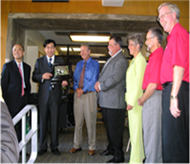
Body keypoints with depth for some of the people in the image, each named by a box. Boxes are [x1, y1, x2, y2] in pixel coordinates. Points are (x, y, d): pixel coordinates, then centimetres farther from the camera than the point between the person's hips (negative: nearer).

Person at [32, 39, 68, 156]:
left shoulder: (61, 61, 9)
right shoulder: (39, 61, 10)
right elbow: (34, 77, 5)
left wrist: (64, 82, -15)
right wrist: (42, 76, -14)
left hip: (56, 95, 0)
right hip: (43, 95, 1)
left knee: (55, 121, 4)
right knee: (43, 121, 6)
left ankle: (54, 147, 16)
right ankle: (43, 147, 18)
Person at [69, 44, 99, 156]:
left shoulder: (95, 64, 2)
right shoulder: (78, 64, 17)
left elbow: (94, 80, -7)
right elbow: (75, 78, 13)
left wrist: (83, 89, -12)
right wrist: (76, 88, -6)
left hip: (89, 94, -4)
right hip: (78, 94, 5)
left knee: (90, 122, 0)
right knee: (78, 122, 8)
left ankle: (92, 147, 11)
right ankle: (77, 145, 19)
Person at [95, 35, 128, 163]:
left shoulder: (121, 60, -12)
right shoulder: (111, 59, 20)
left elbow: (115, 78, -21)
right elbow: (104, 75, 23)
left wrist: (101, 86, -11)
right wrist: (99, 83, 3)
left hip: (114, 101, -10)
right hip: (106, 100, 10)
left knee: (115, 129, -3)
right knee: (109, 127, 19)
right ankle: (111, 149, 35)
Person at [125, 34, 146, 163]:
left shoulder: (140, 60, -11)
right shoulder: (134, 60, 18)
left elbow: (138, 81, -18)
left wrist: (132, 101, -20)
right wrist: (129, 100, 14)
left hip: (136, 99, -10)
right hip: (131, 98, 10)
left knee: (137, 130, -5)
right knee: (133, 129, 14)